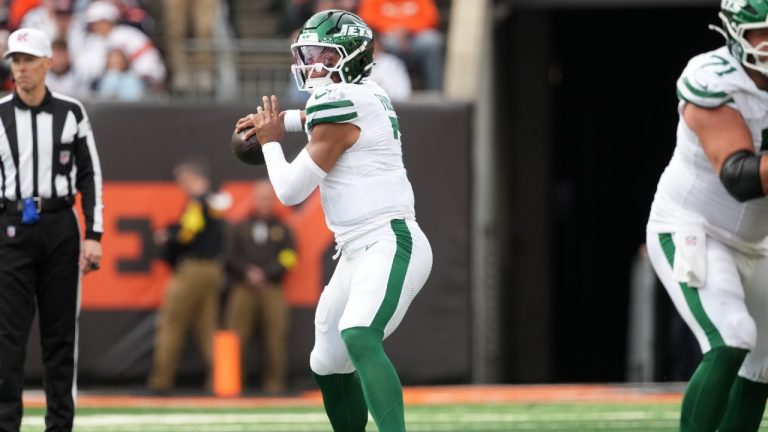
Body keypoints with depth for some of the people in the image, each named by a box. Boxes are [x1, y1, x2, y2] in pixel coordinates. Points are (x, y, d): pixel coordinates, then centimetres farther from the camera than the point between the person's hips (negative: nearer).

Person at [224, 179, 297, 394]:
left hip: (272, 290, 0)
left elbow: (288, 259, 2)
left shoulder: (282, 229, 12)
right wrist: (247, 273, -11)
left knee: (275, 339, -5)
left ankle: (274, 384, -1)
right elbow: (231, 257, 6)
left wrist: (265, 274, -10)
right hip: (244, 289, 0)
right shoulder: (242, 228, 14)